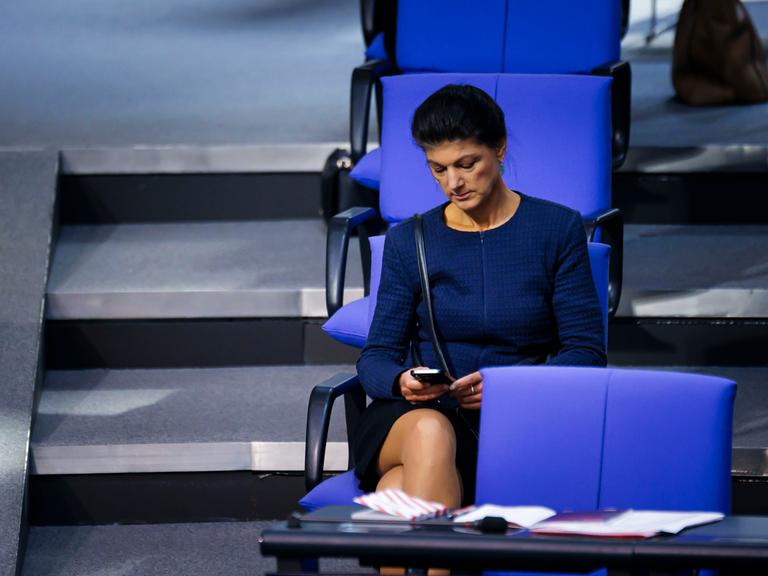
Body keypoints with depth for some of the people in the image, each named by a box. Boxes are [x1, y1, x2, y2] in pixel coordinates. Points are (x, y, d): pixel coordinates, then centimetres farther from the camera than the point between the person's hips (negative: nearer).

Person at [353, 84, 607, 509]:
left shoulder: (557, 229, 5)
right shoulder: (408, 240, 10)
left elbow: (586, 352, 1)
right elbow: (377, 356, 8)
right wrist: (402, 381, -18)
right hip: (413, 415, 2)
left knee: (399, 492, -35)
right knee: (430, 430, -38)